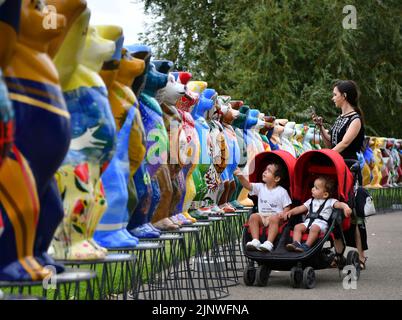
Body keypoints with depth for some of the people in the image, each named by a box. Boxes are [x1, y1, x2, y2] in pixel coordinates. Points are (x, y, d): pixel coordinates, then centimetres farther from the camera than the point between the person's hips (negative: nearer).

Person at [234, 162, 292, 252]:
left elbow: (287, 207, 0)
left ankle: (269, 243, -43)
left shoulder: (282, 191, -1)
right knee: (253, 216, -23)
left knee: (274, 218, -35)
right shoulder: (260, 187, 9)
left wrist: (282, 215, -22)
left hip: (275, 216, -4)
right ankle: (255, 241, -32)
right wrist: (240, 177, -24)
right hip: (262, 216, 4)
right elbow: (248, 185, -7)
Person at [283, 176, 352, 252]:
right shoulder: (311, 201, 27)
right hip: (309, 221, 6)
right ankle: (296, 243, -31)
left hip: (321, 222, -6)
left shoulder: (330, 202, 8)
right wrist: (290, 212, 16)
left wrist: (345, 207, -30)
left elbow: (339, 204, -8)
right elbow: (300, 208, 29)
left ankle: (307, 245, -40)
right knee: (297, 227, -19)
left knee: (314, 228, -37)